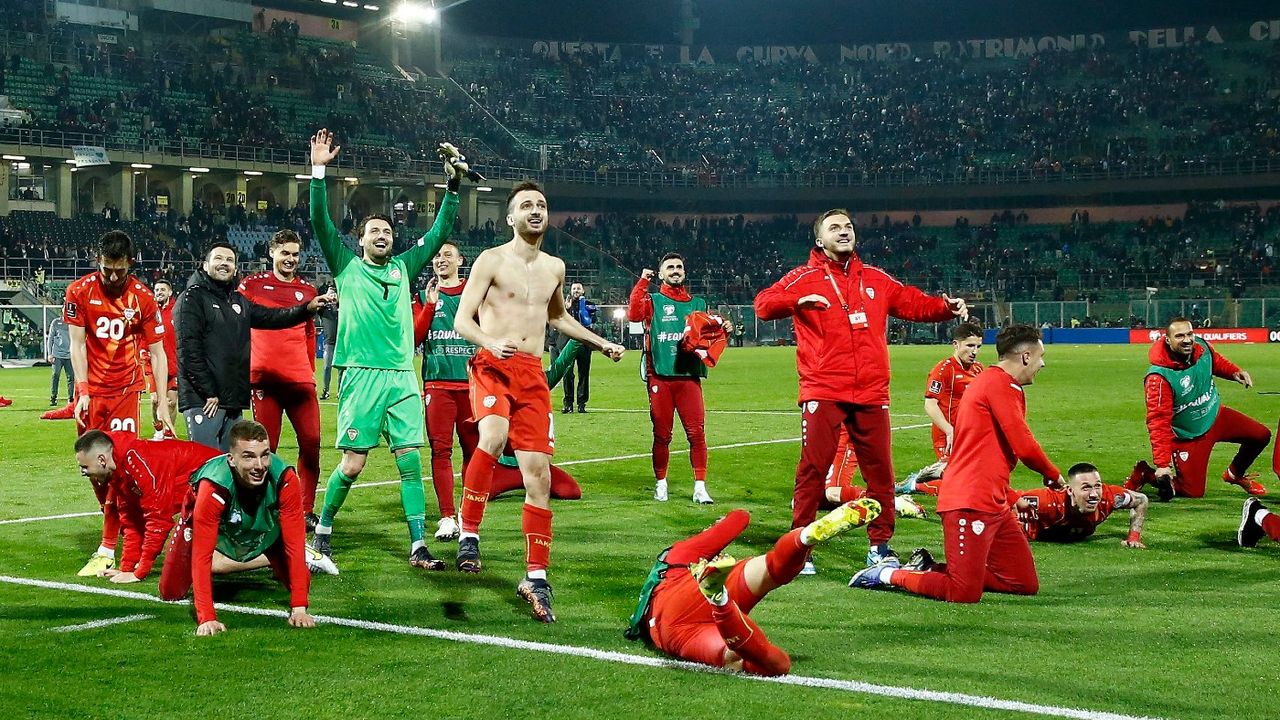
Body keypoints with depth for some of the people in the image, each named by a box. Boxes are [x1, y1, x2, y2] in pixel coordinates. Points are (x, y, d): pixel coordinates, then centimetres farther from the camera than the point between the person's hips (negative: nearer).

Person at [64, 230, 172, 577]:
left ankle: (108, 550, -9)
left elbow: (157, 353, -3)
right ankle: (117, 524, 30)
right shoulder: (79, 291, -4)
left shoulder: (143, 298, -5)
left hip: (126, 391, -2)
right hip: (90, 390, 2)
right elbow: (77, 344, -2)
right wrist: (82, 392, -12)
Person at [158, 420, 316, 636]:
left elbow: (294, 543, -31)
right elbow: (201, 555, -40)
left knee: (300, 584, -6)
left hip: (265, 527, 2)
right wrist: (206, 618, -46)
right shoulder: (212, 487, -43)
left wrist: (299, 609, -34)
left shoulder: (284, 479, -37)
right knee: (171, 593, -5)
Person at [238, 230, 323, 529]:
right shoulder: (253, 285, 5)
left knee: (311, 442, -3)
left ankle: (306, 510, 6)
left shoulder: (308, 290, 14)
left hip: (300, 379, 3)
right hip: (264, 378, -3)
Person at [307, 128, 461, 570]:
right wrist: (319, 170, -11)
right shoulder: (347, 266, 7)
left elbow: (439, 233, 18)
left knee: (410, 458, -2)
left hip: (403, 376, 3)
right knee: (353, 463, -4)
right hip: (361, 375, -3)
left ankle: (418, 546, -1)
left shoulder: (404, 268, 16)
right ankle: (323, 528, 18)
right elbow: (320, 221, -3)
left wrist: (453, 186, 11)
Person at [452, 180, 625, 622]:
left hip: (533, 375, 5)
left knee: (538, 475, 1)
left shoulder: (555, 267, 16)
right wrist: (491, 343, -27)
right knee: (493, 437, -35)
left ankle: (536, 578, 9)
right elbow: (461, 320, -8)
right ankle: (468, 533, -20)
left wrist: (600, 343, 31)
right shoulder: (492, 260, -2)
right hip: (492, 367, -5)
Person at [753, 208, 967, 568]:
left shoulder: (875, 279, 15)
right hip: (823, 392, -4)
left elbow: (913, 303, 20)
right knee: (812, 468, -5)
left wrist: (946, 307, 1)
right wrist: (798, 300, -25)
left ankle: (879, 545, 17)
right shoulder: (804, 278, 3)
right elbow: (763, 304, -7)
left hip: (871, 392, 4)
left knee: (880, 469, 5)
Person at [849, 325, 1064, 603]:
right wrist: (1054, 476, 1)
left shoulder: (1008, 388, 21)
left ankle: (931, 569, 13)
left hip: (995, 505, 11)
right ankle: (890, 574, 5)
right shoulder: (998, 383, -12)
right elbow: (1025, 447, -16)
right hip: (970, 504, -11)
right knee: (965, 594, -14)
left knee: (1027, 585, 8)